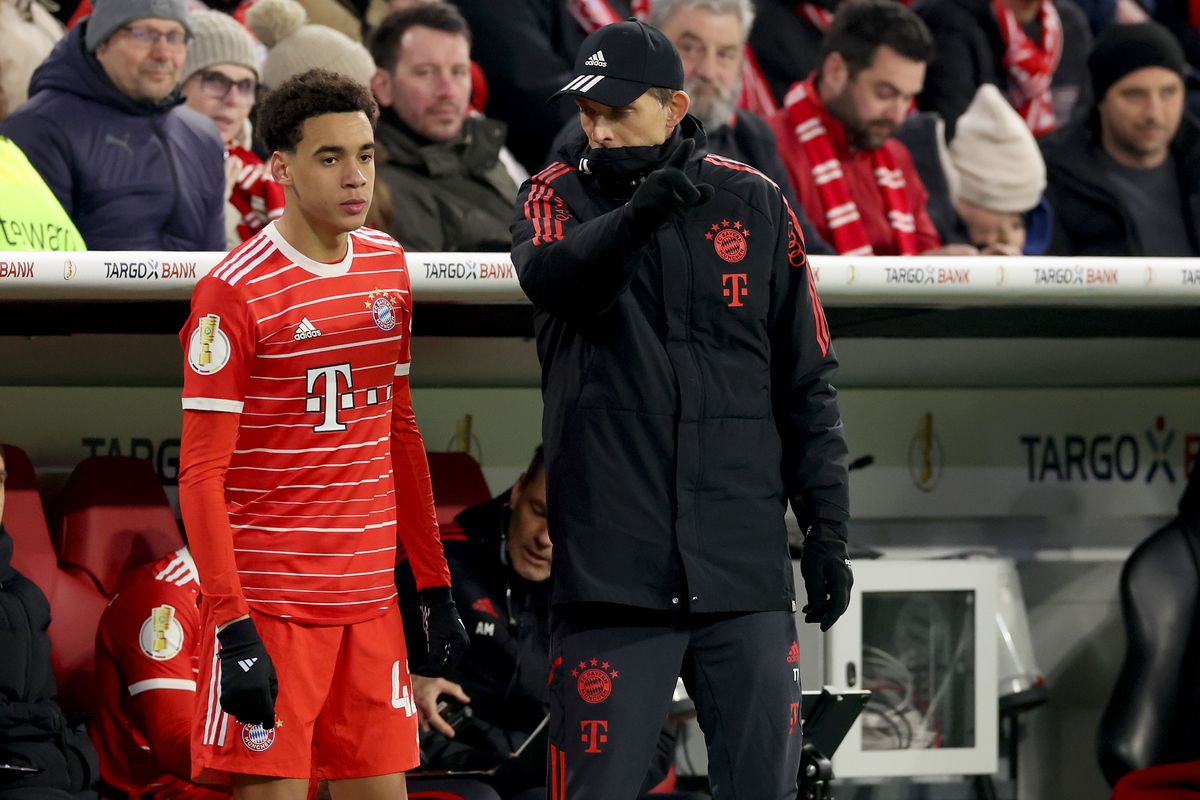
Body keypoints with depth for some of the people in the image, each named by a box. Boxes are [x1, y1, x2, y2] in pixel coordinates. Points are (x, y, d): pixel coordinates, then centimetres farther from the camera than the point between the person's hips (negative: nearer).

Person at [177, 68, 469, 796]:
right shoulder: (235, 293, -10)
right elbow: (201, 475, -11)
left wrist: (436, 586, 15)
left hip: (369, 598, 6)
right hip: (270, 602, -6)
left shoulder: (388, 264, 10)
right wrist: (235, 630, -18)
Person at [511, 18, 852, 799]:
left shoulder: (755, 205, 7)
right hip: (611, 568, -1)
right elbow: (548, 276, -20)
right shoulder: (560, 195, 4)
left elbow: (805, 384, 10)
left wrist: (827, 529, 5)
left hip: (745, 564, 1)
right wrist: (635, 215, -37)